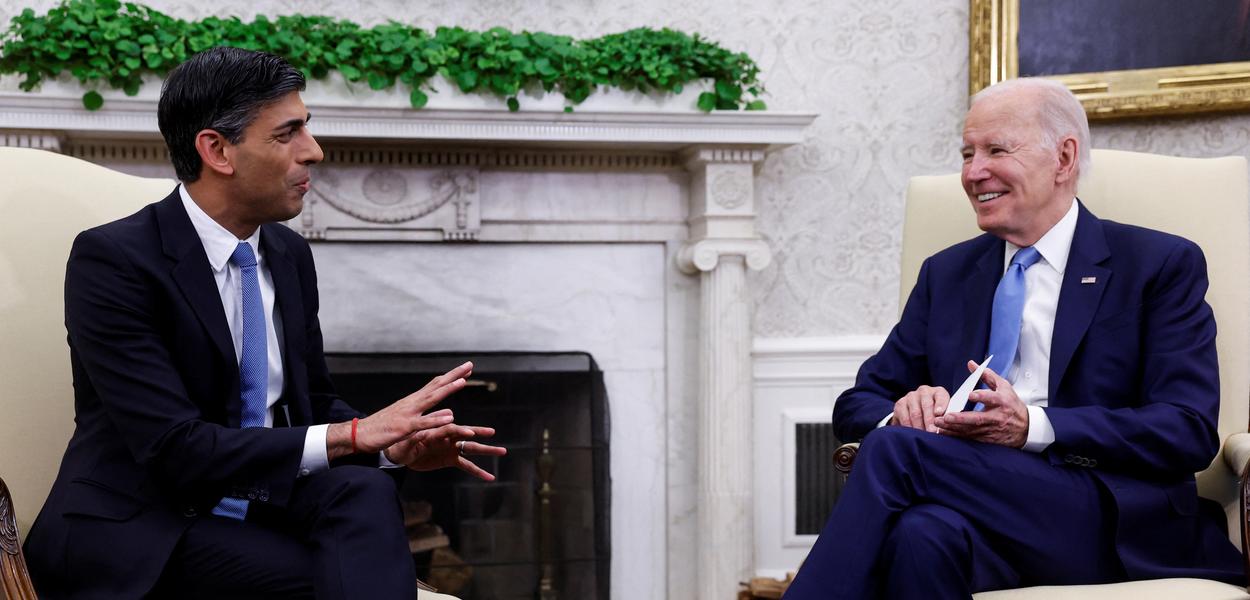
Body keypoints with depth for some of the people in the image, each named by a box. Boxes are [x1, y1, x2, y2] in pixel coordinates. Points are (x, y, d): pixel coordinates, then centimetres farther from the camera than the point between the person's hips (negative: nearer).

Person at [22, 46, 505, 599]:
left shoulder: (289, 253, 8)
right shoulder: (113, 259, -14)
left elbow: (315, 403, 18)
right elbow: (176, 450, -22)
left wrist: (393, 445, -5)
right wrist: (352, 435, -23)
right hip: (139, 531, -6)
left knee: (364, 491, -27)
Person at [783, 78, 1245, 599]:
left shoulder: (1163, 266, 8)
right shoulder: (946, 274, 22)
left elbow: (1189, 429, -4)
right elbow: (857, 403, 19)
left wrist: (1033, 426, -18)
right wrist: (907, 411, -7)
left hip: (1118, 529, -3)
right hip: (977, 510, 3)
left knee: (896, 450, -28)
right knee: (920, 533, -37)